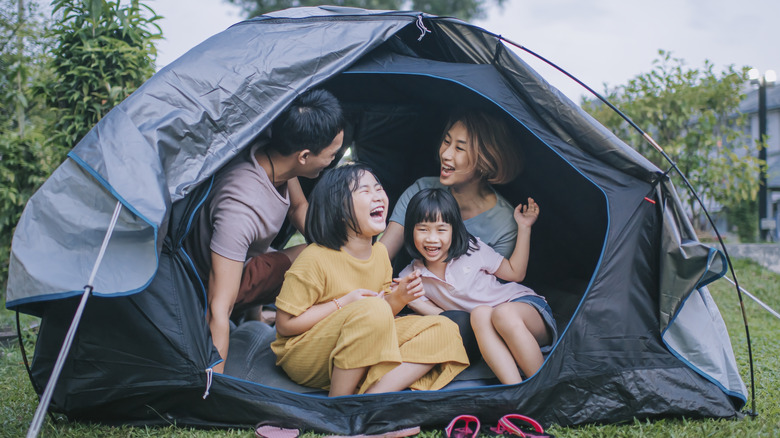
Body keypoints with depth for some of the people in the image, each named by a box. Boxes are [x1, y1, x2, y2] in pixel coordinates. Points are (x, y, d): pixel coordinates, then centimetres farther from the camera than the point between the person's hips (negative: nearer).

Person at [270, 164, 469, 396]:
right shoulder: (315, 259, -18)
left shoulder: (380, 253, 4)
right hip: (304, 357, -7)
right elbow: (284, 324, -16)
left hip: (360, 355, 8)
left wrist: (397, 298, -9)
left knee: (443, 330, -9)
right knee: (372, 309, -35)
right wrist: (343, 304, -20)